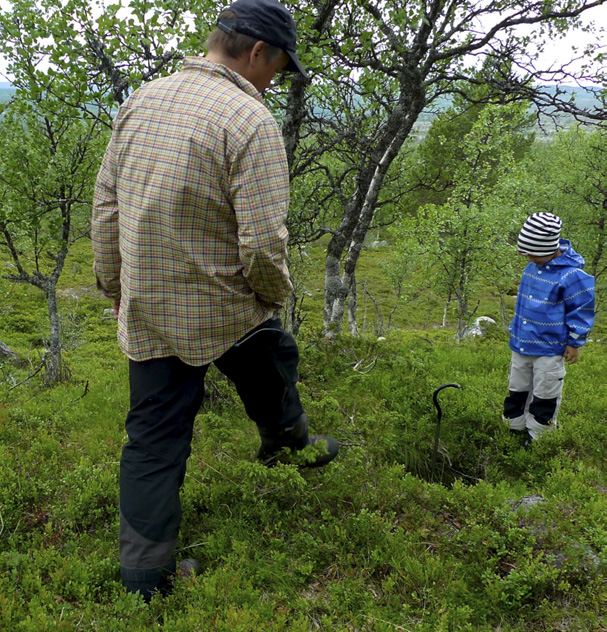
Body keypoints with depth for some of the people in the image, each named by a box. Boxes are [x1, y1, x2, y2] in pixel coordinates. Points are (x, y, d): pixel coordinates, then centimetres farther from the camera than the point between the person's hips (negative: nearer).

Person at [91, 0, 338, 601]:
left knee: (152, 439, 13)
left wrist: (116, 286, 18)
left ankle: (143, 578, 23)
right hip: (225, 313, -5)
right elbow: (263, 241, -22)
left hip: (145, 312, 6)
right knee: (275, 364, 26)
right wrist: (276, 293, 0)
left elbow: (106, 203, 8)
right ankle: (288, 444, 54)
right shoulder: (250, 120, -18)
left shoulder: (142, 100, 4)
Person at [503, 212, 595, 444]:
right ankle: (514, 431, 31)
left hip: (549, 349, -7)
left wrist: (574, 343, -7)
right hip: (522, 345, 7)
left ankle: (536, 440, 20)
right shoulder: (532, 268, 3)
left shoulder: (571, 275, -19)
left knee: (544, 397, 7)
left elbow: (581, 310, -11)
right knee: (517, 391, 16)